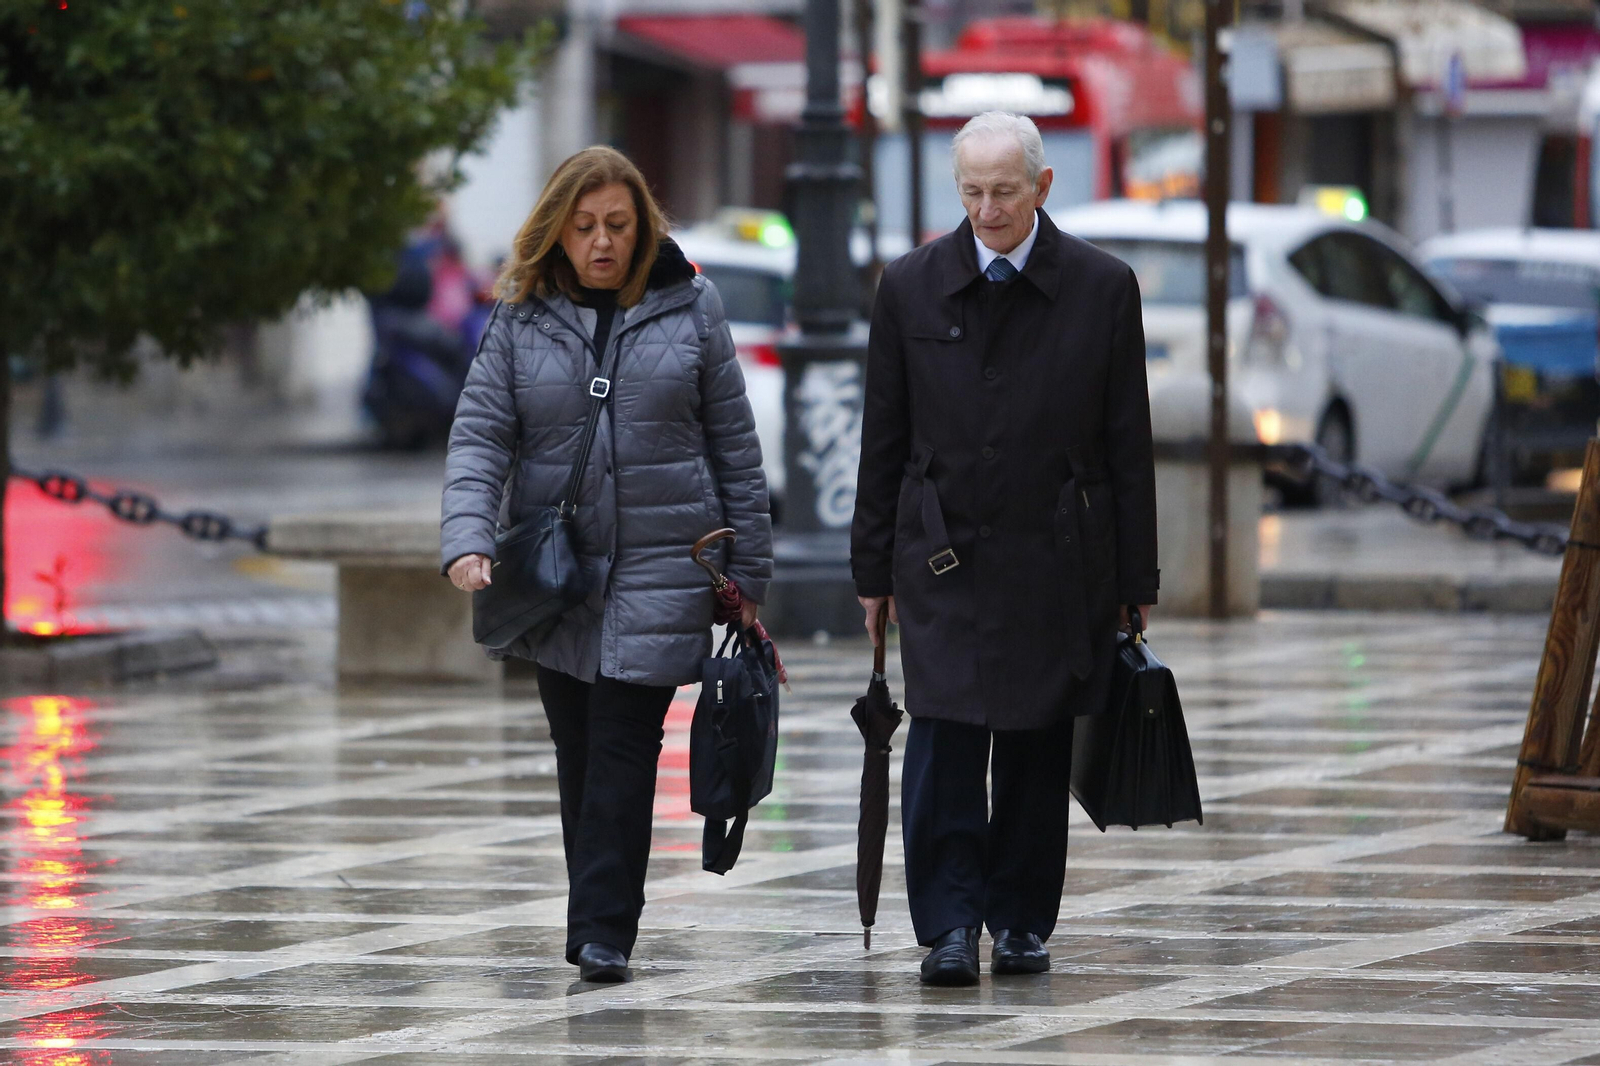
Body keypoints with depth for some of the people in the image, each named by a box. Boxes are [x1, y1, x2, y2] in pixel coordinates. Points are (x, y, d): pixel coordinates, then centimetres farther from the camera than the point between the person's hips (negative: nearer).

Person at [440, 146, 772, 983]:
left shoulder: (690, 308, 3)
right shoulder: (522, 318, 4)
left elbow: (734, 444, 7)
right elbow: (479, 435, -1)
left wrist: (746, 574, 5)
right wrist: (468, 539, -18)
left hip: (659, 567, -2)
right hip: (554, 569, 2)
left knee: (622, 747, -10)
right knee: (578, 751, 7)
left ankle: (603, 930, -10)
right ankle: (598, 920, 16)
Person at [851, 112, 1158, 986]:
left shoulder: (1102, 288, 0)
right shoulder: (911, 286, 3)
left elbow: (1128, 444, 2)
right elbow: (884, 439, 7)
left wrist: (1135, 578, 1)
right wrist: (874, 569, 4)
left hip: (1057, 558, 0)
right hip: (943, 555, 0)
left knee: (1037, 750, 7)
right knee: (944, 742, -10)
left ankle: (1021, 921, 18)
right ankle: (950, 925, -9)